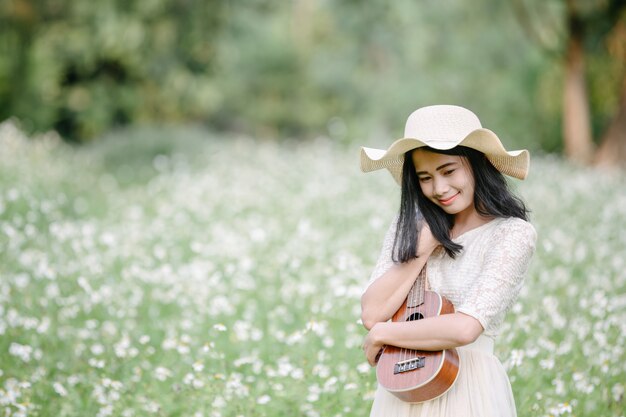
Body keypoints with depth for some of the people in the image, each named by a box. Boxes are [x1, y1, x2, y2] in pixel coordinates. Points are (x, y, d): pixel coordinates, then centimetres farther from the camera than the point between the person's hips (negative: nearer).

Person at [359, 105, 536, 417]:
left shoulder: (513, 234, -11)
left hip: (468, 389, -4)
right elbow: (372, 313, -8)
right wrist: (425, 244, -11)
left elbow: (464, 328, -22)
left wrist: (381, 334, -11)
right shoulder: (410, 226, 3)